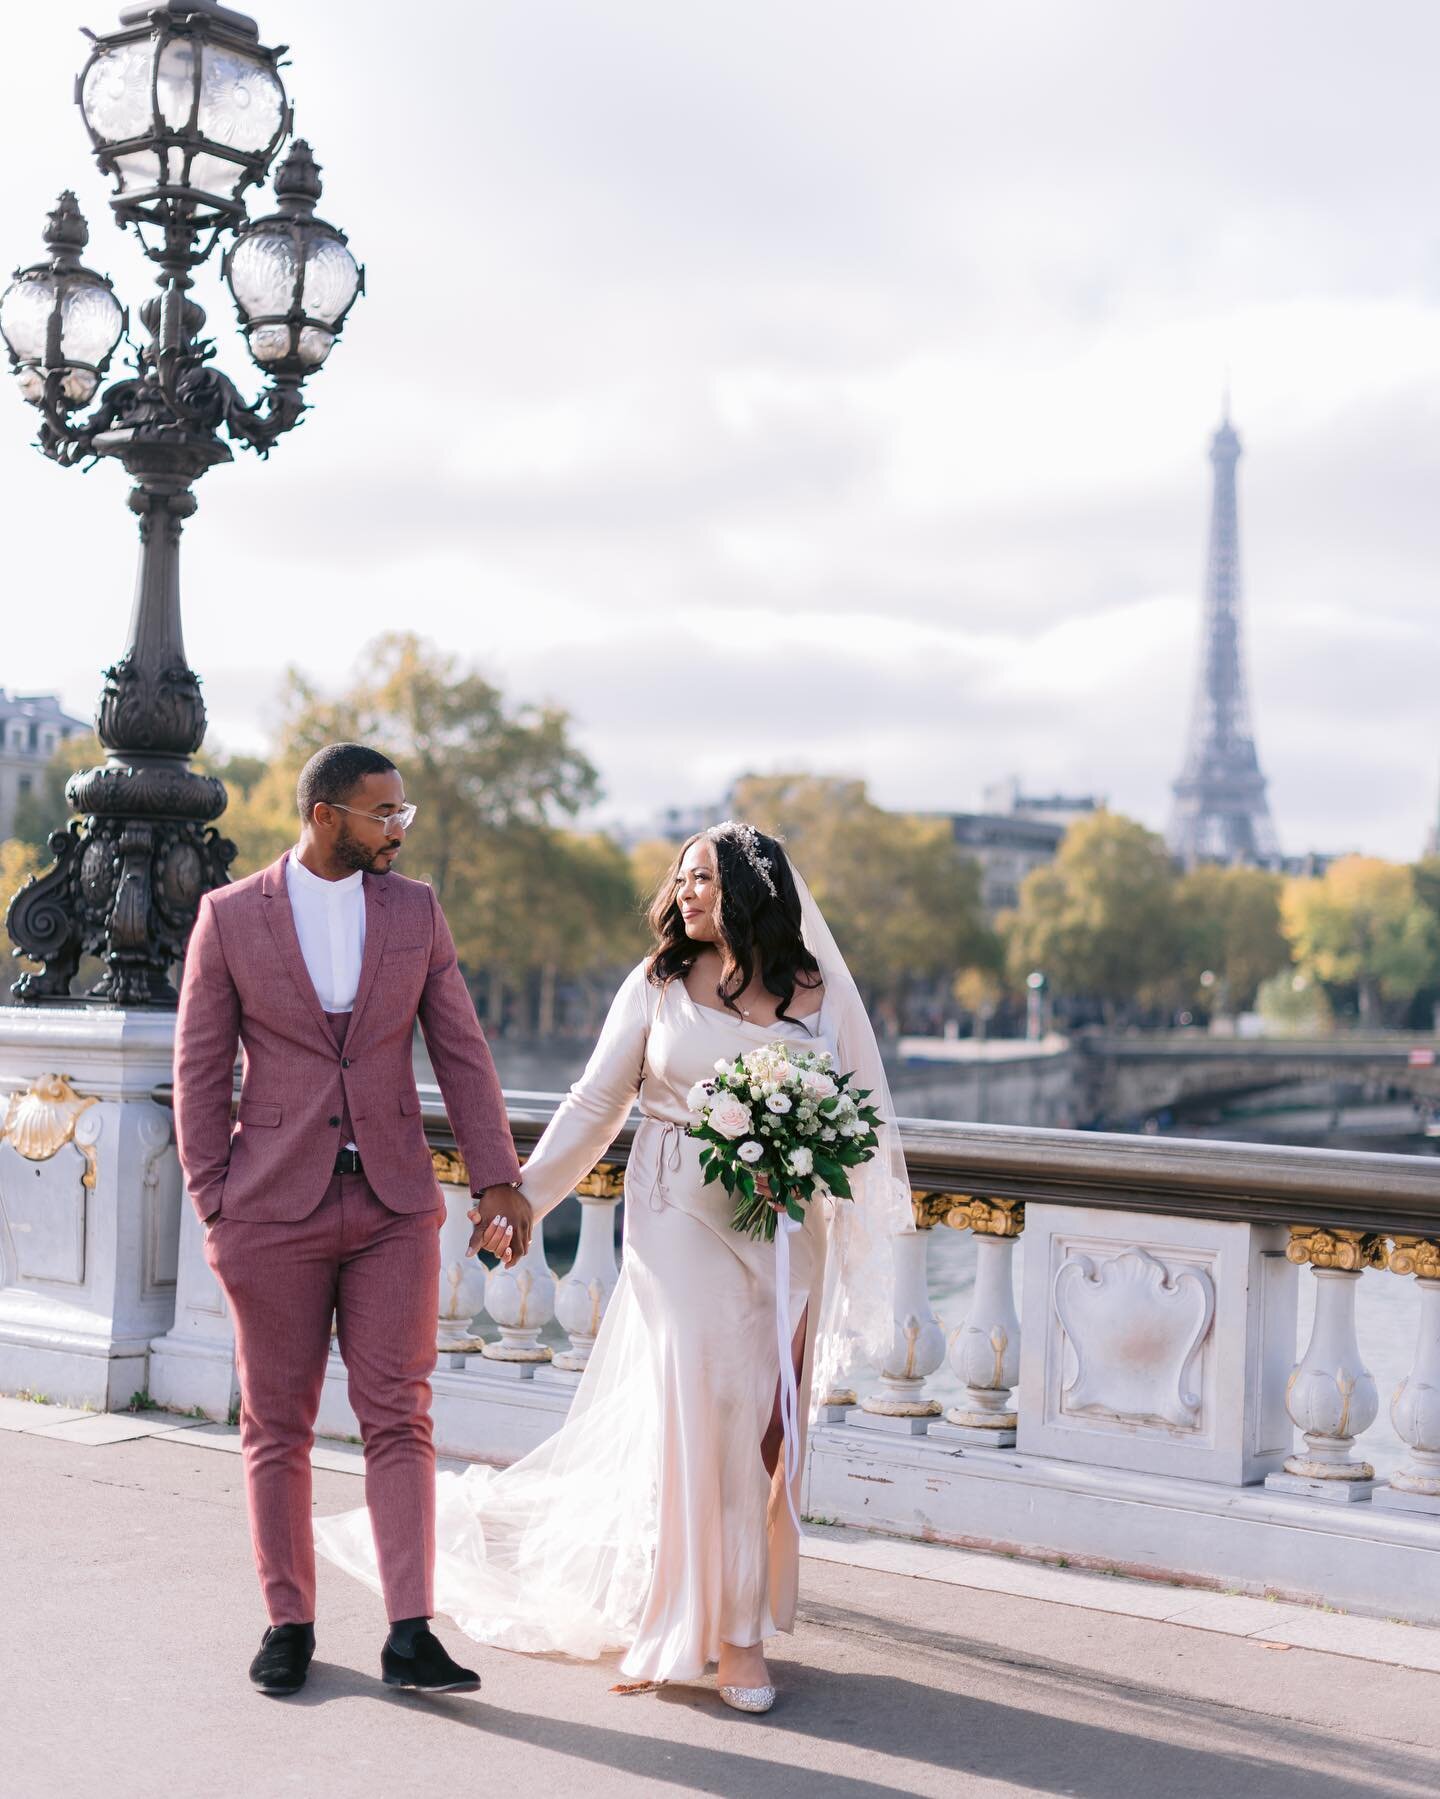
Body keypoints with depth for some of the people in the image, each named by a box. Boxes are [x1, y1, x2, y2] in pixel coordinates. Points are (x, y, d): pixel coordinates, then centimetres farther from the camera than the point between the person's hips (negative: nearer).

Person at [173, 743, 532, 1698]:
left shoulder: (416, 910, 5)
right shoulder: (230, 917, -1)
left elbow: (461, 1052, 5)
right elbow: (201, 1069, 1)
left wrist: (500, 1181, 1)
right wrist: (214, 1205, -3)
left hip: (394, 1204, 2)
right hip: (275, 1205, -1)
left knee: (400, 1419, -1)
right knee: (277, 1427, 7)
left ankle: (410, 1633, 2)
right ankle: (288, 1622, 20)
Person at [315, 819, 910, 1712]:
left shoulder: (817, 991, 5)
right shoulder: (659, 983, 3)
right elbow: (595, 1104, 5)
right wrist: (522, 1199, 2)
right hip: (682, 1215, -1)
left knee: (766, 1414, 2)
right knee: (700, 1403, -6)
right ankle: (726, 1630, 5)